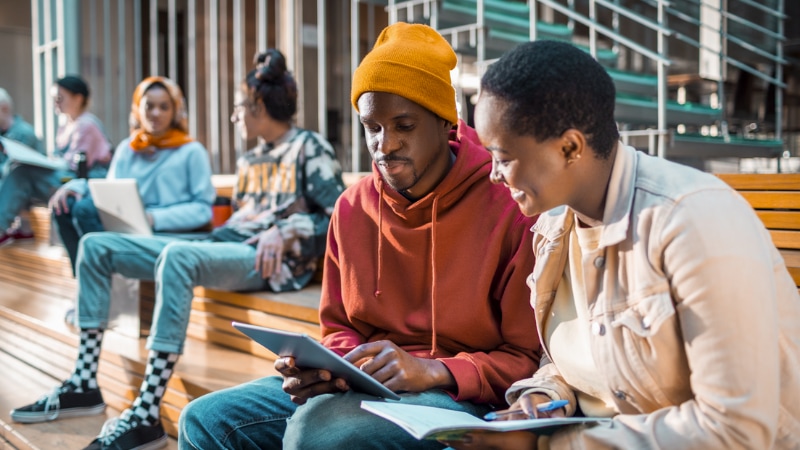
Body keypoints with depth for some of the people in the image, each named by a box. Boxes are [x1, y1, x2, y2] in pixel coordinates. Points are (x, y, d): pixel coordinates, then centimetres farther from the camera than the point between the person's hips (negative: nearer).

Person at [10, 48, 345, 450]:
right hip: (227, 246, 9)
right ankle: (83, 384, -4)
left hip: (269, 262, -9)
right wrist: (211, 237, 8)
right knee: (96, 245, 2)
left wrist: (287, 232, -21)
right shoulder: (250, 161, 23)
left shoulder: (310, 148, 1)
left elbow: (339, 217, -8)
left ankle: (147, 415, -40)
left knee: (178, 256, -41)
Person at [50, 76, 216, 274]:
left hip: (169, 234, -5)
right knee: (66, 204, -17)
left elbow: (203, 209, -4)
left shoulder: (192, 151, 2)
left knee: (85, 209, -25)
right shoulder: (126, 149, 19)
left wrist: (155, 218, -18)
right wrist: (77, 187, -6)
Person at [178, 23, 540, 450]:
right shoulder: (352, 208, 5)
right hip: (359, 385, 5)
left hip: (458, 396, -5)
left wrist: (431, 371, -21)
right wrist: (327, 366, -9)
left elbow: (529, 358, -8)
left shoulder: (508, 208, -12)